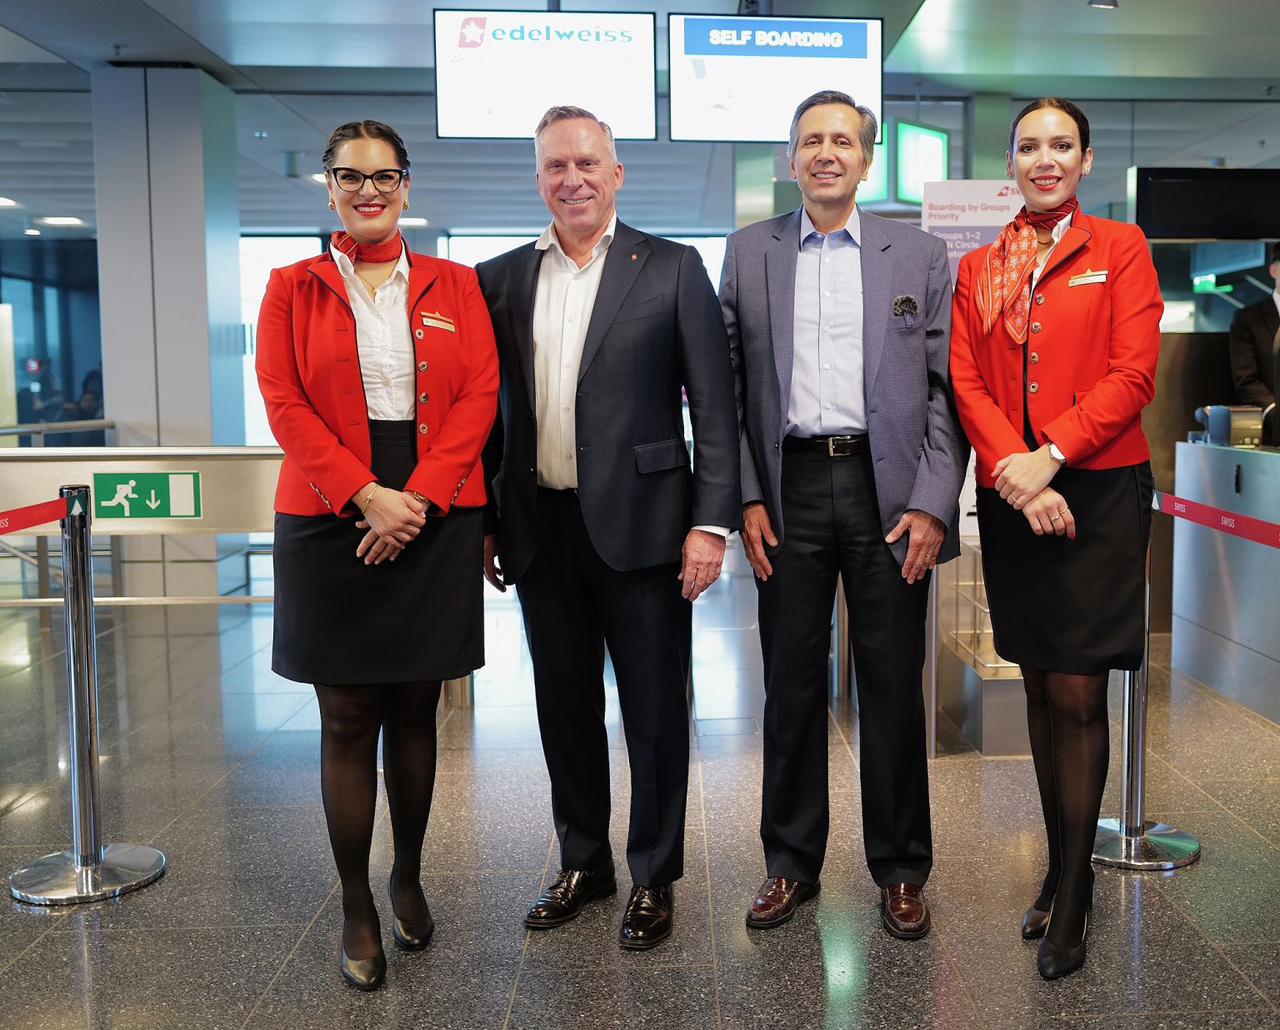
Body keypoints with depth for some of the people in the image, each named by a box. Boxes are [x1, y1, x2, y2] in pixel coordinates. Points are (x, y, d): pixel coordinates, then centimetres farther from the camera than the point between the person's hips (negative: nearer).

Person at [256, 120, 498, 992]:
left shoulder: (454, 286, 9)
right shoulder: (292, 288, 7)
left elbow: (479, 397, 1)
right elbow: (285, 404, -3)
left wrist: (419, 498, -11)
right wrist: (365, 496, -14)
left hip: (436, 521, 1)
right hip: (331, 524, -1)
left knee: (416, 710, 9)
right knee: (348, 718, 3)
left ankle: (409, 879, 26)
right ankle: (357, 909, 15)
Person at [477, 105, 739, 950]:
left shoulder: (673, 269, -1)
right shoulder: (502, 278, 9)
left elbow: (714, 405, -4)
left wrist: (711, 522, -11)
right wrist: (483, 522, 7)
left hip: (639, 523, -3)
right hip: (540, 529, 4)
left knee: (654, 712, 6)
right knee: (565, 707, 14)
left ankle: (654, 879, 23)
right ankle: (583, 863, 32)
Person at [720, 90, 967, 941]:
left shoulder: (921, 256, 6)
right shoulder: (749, 253, 8)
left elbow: (946, 390, 2)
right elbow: (729, 385, 6)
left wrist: (931, 505, -7)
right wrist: (747, 497, -2)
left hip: (888, 493, -1)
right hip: (790, 492, 1)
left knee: (894, 687, 6)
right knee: (792, 684, 8)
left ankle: (902, 869, 21)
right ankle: (791, 861, 23)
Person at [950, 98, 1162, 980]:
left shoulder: (1121, 249, 4)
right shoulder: (978, 269, 12)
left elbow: (1134, 374, -6)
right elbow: (966, 382, 2)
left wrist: (1048, 456, -17)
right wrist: (1014, 472, -13)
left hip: (1099, 490, -3)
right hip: (1011, 498, 3)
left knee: (1079, 697, -4)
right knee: (1040, 690, 10)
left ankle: (1073, 900, 8)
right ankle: (1061, 868, 24)